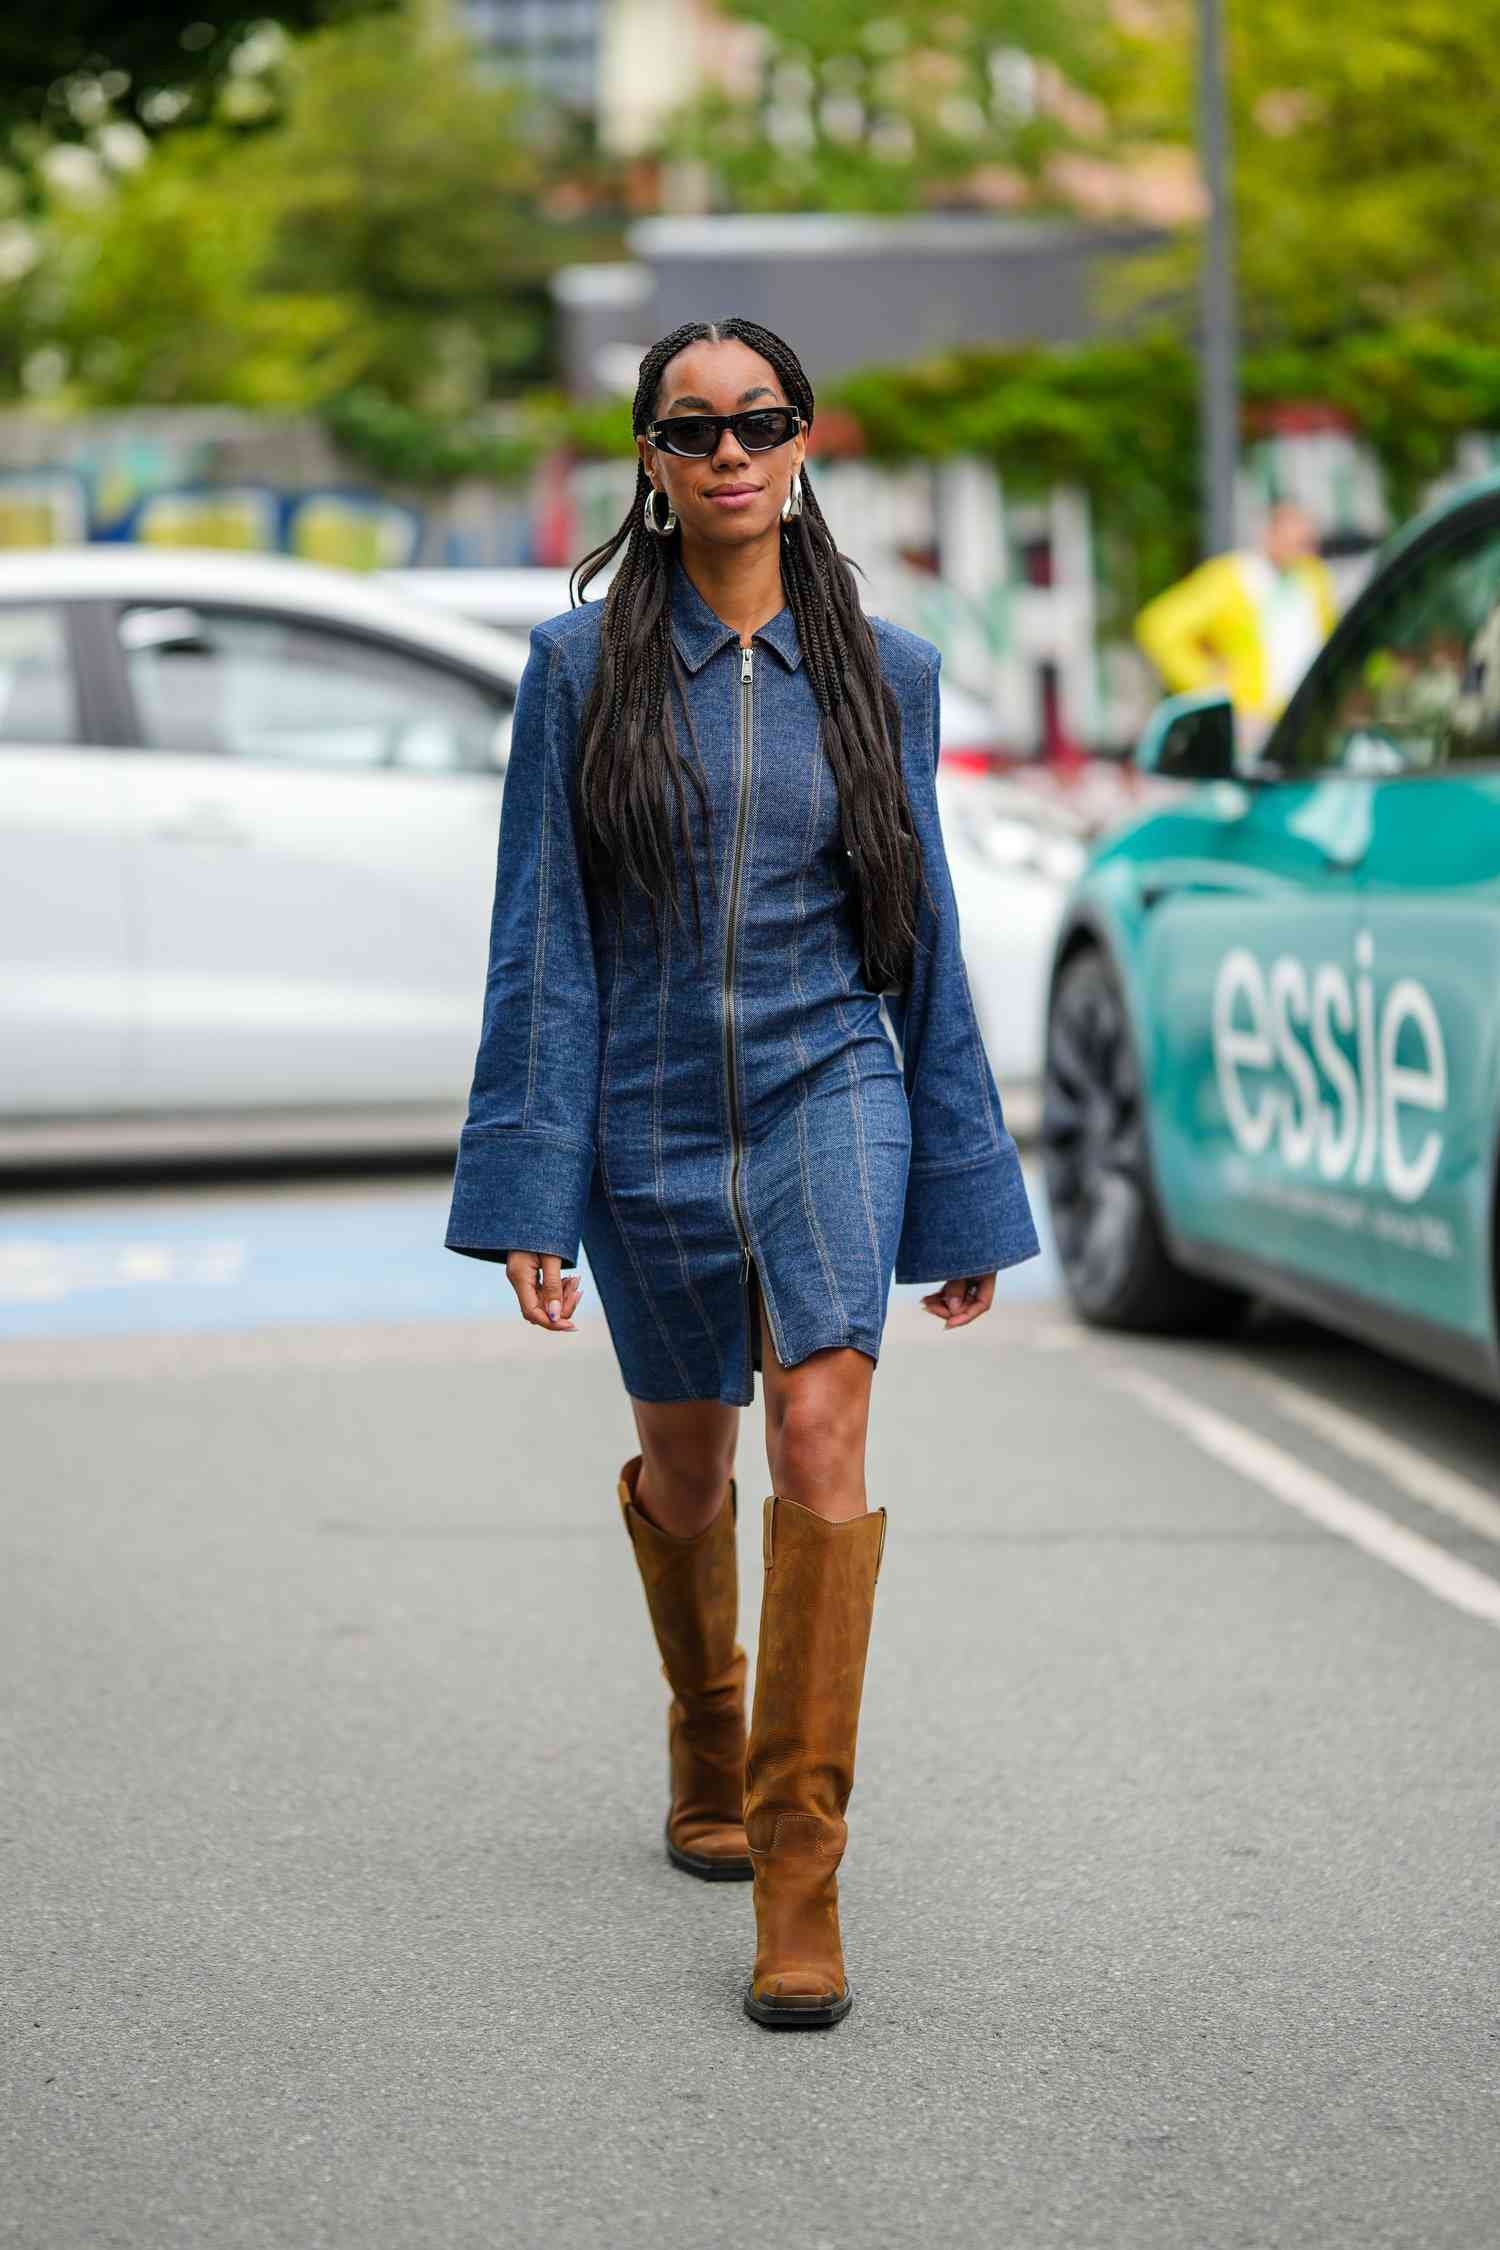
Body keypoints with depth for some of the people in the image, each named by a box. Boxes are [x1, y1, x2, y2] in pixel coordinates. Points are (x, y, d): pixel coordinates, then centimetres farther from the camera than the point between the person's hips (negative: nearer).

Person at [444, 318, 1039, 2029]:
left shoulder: (880, 671, 2)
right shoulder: (582, 666, -2)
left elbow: (923, 939, 8)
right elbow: (541, 939, -2)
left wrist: (963, 1195, 9)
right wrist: (531, 1191, -9)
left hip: (829, 1086, -1)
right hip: (651, 1112, 1)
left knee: (820, 1438, -19)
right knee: (683, 1474, 15)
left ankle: (799, 1880, -17)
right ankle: (708, 1757, 44)